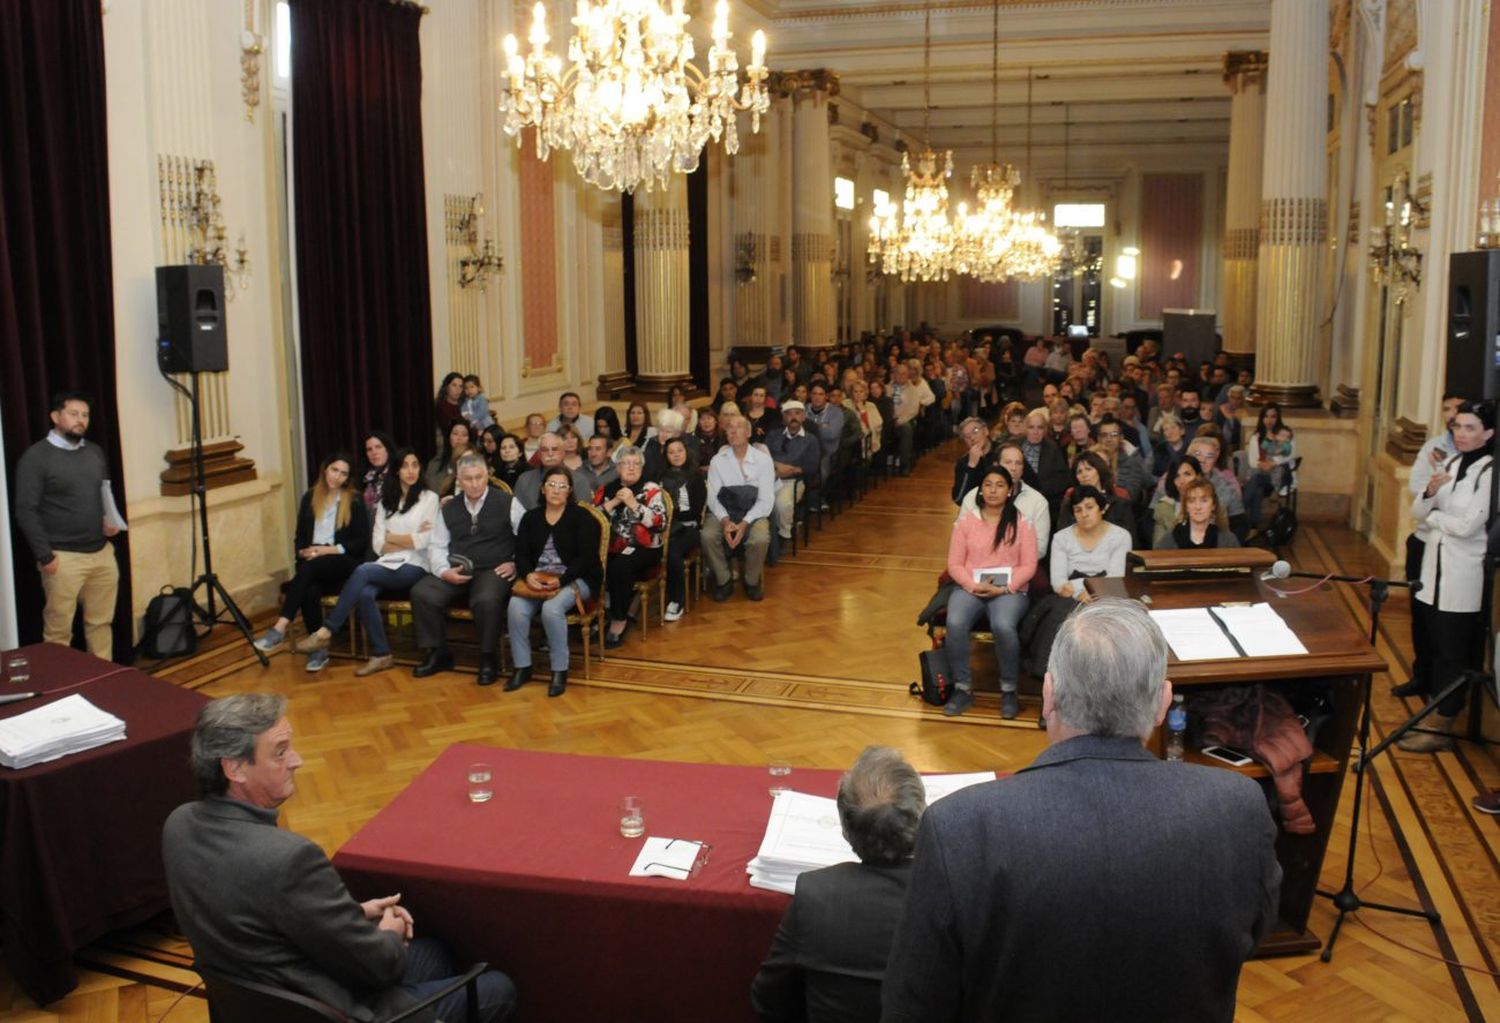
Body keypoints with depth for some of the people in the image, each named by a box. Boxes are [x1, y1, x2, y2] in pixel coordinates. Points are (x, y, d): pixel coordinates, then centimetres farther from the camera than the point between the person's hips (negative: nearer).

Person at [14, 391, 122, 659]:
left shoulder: (96, 452, 12)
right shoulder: (35, 457, -7)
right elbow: (26, 511, -11)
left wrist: (111, 519, 3)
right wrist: (45, 556, -14)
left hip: (102, 552, 6)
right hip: (64, 558, -6)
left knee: (101, 622, 12)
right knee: (58, 629, 0)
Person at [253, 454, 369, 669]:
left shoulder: (355, 501, 4)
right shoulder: (310, 497, 14)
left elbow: (361, 543, -2)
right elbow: (300, 537, 14)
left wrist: (328, 550, -13)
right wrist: (304, 551, -9)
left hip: (344, 563, -3)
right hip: (314, 565, 3)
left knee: (310, 567, -35)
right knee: (309, 590, -32)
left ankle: (281, 627, -40)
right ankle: (319, 648, -23)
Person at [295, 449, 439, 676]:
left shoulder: (429, 498, 4)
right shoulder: (385, 502, 17)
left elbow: (423, 541, -6)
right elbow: (378, 545, 7)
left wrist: (392, 537, 3)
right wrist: (410, 539, -4)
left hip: (414, 567, -4)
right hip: (388, 565, 4)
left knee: (363, 571, -31)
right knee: (364, 593, -31)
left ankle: (326, 632, -26)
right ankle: (381, 655, -21)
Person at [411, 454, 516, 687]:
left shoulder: (506, 503, 0)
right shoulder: (449, 509, 13)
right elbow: (436, 545, 12)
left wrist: (516, 564, -12)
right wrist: (444, 571, -6)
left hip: (493, 570, -4)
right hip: (455, 572, 5)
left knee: (486, 600, -36)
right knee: (421, 593, -19)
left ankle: (488, 658, -13)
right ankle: (438, 653, -1)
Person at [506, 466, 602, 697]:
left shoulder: (582, 517, 0)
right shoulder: (531, 517, 14)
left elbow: (587, 557, -9)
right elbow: (521, 554, 7)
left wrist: (560, 580, -21)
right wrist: (529, 575, -16)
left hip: (575, 579, -4)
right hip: (537, 579, 4)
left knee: (552, 608, -34)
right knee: (516, 607, -27)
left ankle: (560, 671, -18)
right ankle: (522, 667, -12)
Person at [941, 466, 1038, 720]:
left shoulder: (1021, 524, 3)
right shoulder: (965, 522, 7)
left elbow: (1029, 566, -1)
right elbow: (954, 564, 4)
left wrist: (1003, 588, -16)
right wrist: (974, 586, -14)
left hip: (1009, 590, -1)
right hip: (969, 588, 2)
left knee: (1003, 626, -34)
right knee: (955, 624, -30)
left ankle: (1009, 691, -11)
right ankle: (963, 689, -12)